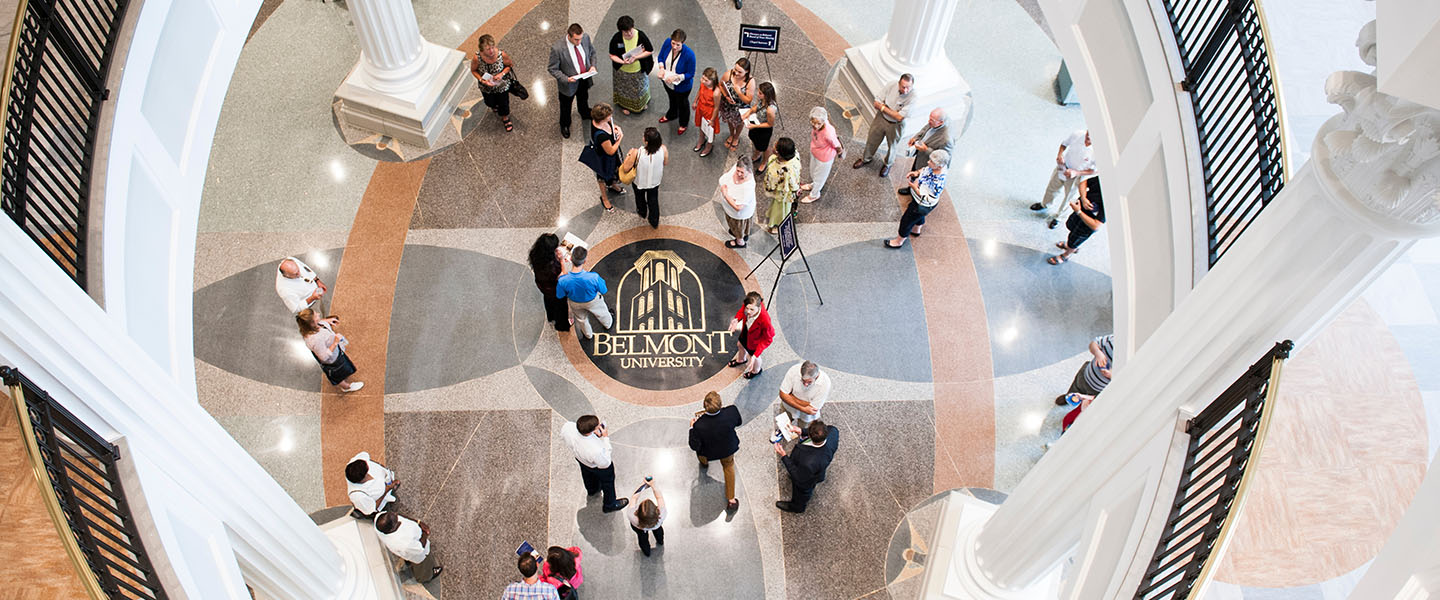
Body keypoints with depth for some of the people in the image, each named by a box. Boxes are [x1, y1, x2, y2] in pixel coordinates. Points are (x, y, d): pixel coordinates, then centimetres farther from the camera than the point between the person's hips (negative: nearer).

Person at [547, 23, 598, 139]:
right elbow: (553, 69, -22)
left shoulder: (585, 37, -20)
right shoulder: (557, 49, -35)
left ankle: (585, 113, 68)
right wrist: (566, 79, -34)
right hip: (569, 83, -4)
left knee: (583, 99, 35)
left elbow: (591, 52, 1)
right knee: (566, 106, 23)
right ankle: (564, 125, 53)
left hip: (585, 79, 4)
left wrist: (592, 65, -15)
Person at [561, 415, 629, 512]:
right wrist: (605, 438, -28)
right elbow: (605, 464, -26)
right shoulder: (596, 450, -50)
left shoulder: (567, 427, -40)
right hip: (597, 466, -5)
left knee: (587, 472, 38)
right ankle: (610, 505, 57)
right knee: (607, 481, 29)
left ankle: (591, 490, 72)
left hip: (579, 458, 5)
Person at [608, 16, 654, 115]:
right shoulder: (616, 38, -25)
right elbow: (612, 55, -14)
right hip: (622, 72, 0)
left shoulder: (641, 35, -26)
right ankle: (624, 105, 53)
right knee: (624, 89, 24)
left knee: (640, 88, 26)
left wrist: (636, 57, -28)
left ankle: (641, 105, 55)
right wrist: (622, 62, -33)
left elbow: (650, 51, -14)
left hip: (639, 71, 0)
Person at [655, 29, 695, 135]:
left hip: (682, 86, -5)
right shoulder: (667, 43, -25)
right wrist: (662, 68, -24)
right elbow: (661, 57, -5)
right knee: (672, 100, 35)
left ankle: (683, 124, 54)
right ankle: (671, 115, 67)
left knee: (682, 104, 25)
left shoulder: (689, 54, -38)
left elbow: (690, 74, -26)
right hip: (667, 82, 5)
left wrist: (676, 77, -38)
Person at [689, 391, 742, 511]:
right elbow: (738, 422, -11)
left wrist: (692, 428, -12)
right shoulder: (731, 411, -37)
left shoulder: (699, 425, -42)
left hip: (708, 452, -1)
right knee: (728, 466, 32)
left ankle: (704, 462, 69)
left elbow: (694, 446, -24)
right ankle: (731, 500, 39)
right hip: (728, 449, 2)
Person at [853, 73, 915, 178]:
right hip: (881, 118, 3)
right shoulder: (893, 86, -20)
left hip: (895, 125, -3)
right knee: (871, 140, 22)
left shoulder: (912, 97, -31)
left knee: (891, 146, 21)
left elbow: (899, 117, -30)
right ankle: (866, 158, 51)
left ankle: (888, 164, 50)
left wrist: (883, 107, -21)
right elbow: (876, 103, -10)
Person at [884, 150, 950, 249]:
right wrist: (916, 173, -15)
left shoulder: (938, 182, -43)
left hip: (922, 205, -8)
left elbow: (929, 199, -33)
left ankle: (899, 241, 41)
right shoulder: (933, 167, -20)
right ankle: (916, 230, 67)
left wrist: (916, 189, -35)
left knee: (907, 221, 16)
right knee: (919, 215, 36)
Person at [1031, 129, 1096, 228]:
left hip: (1076, 176, -3)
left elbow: (1094, 171, -18)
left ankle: (1058, 217, 45)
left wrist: (1076, 172, -28)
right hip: (1063, 167, 3)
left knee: (1068, 197, 18)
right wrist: (1060, 154, -22)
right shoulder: (1078, 134, -27)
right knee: (1052, 187, 26)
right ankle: (1044, 204, 57)